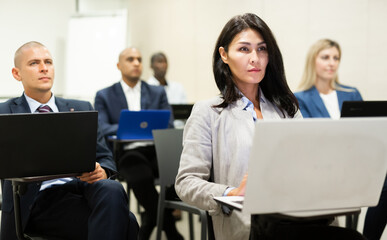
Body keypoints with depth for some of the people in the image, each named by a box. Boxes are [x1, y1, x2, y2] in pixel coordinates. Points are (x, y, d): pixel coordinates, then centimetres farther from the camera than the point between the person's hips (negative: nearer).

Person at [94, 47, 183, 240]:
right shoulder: (104, 96, 15)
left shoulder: (158, 92, 22)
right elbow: (101, 129, 0)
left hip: (155, 150, 2)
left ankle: (149, 222, -13)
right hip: (126, 153, -2)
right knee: (140, 175, -38)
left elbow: (168, 125, 11)